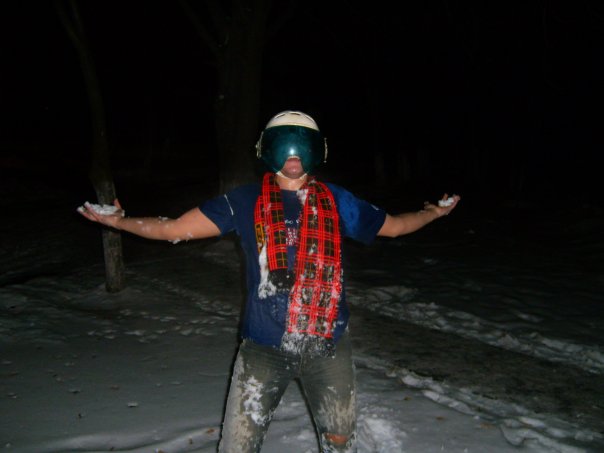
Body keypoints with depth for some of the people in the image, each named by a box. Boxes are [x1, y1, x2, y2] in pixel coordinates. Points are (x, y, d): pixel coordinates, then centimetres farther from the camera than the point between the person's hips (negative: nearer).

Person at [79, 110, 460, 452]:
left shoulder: (337, 202, 6)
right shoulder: (246, 202, 1)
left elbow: (393, 225, 19)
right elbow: (175, 229, -1)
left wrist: (433, 212, 7)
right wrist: (120, 221, -11)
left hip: (328, 346, 2)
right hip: (264, 347, -1)